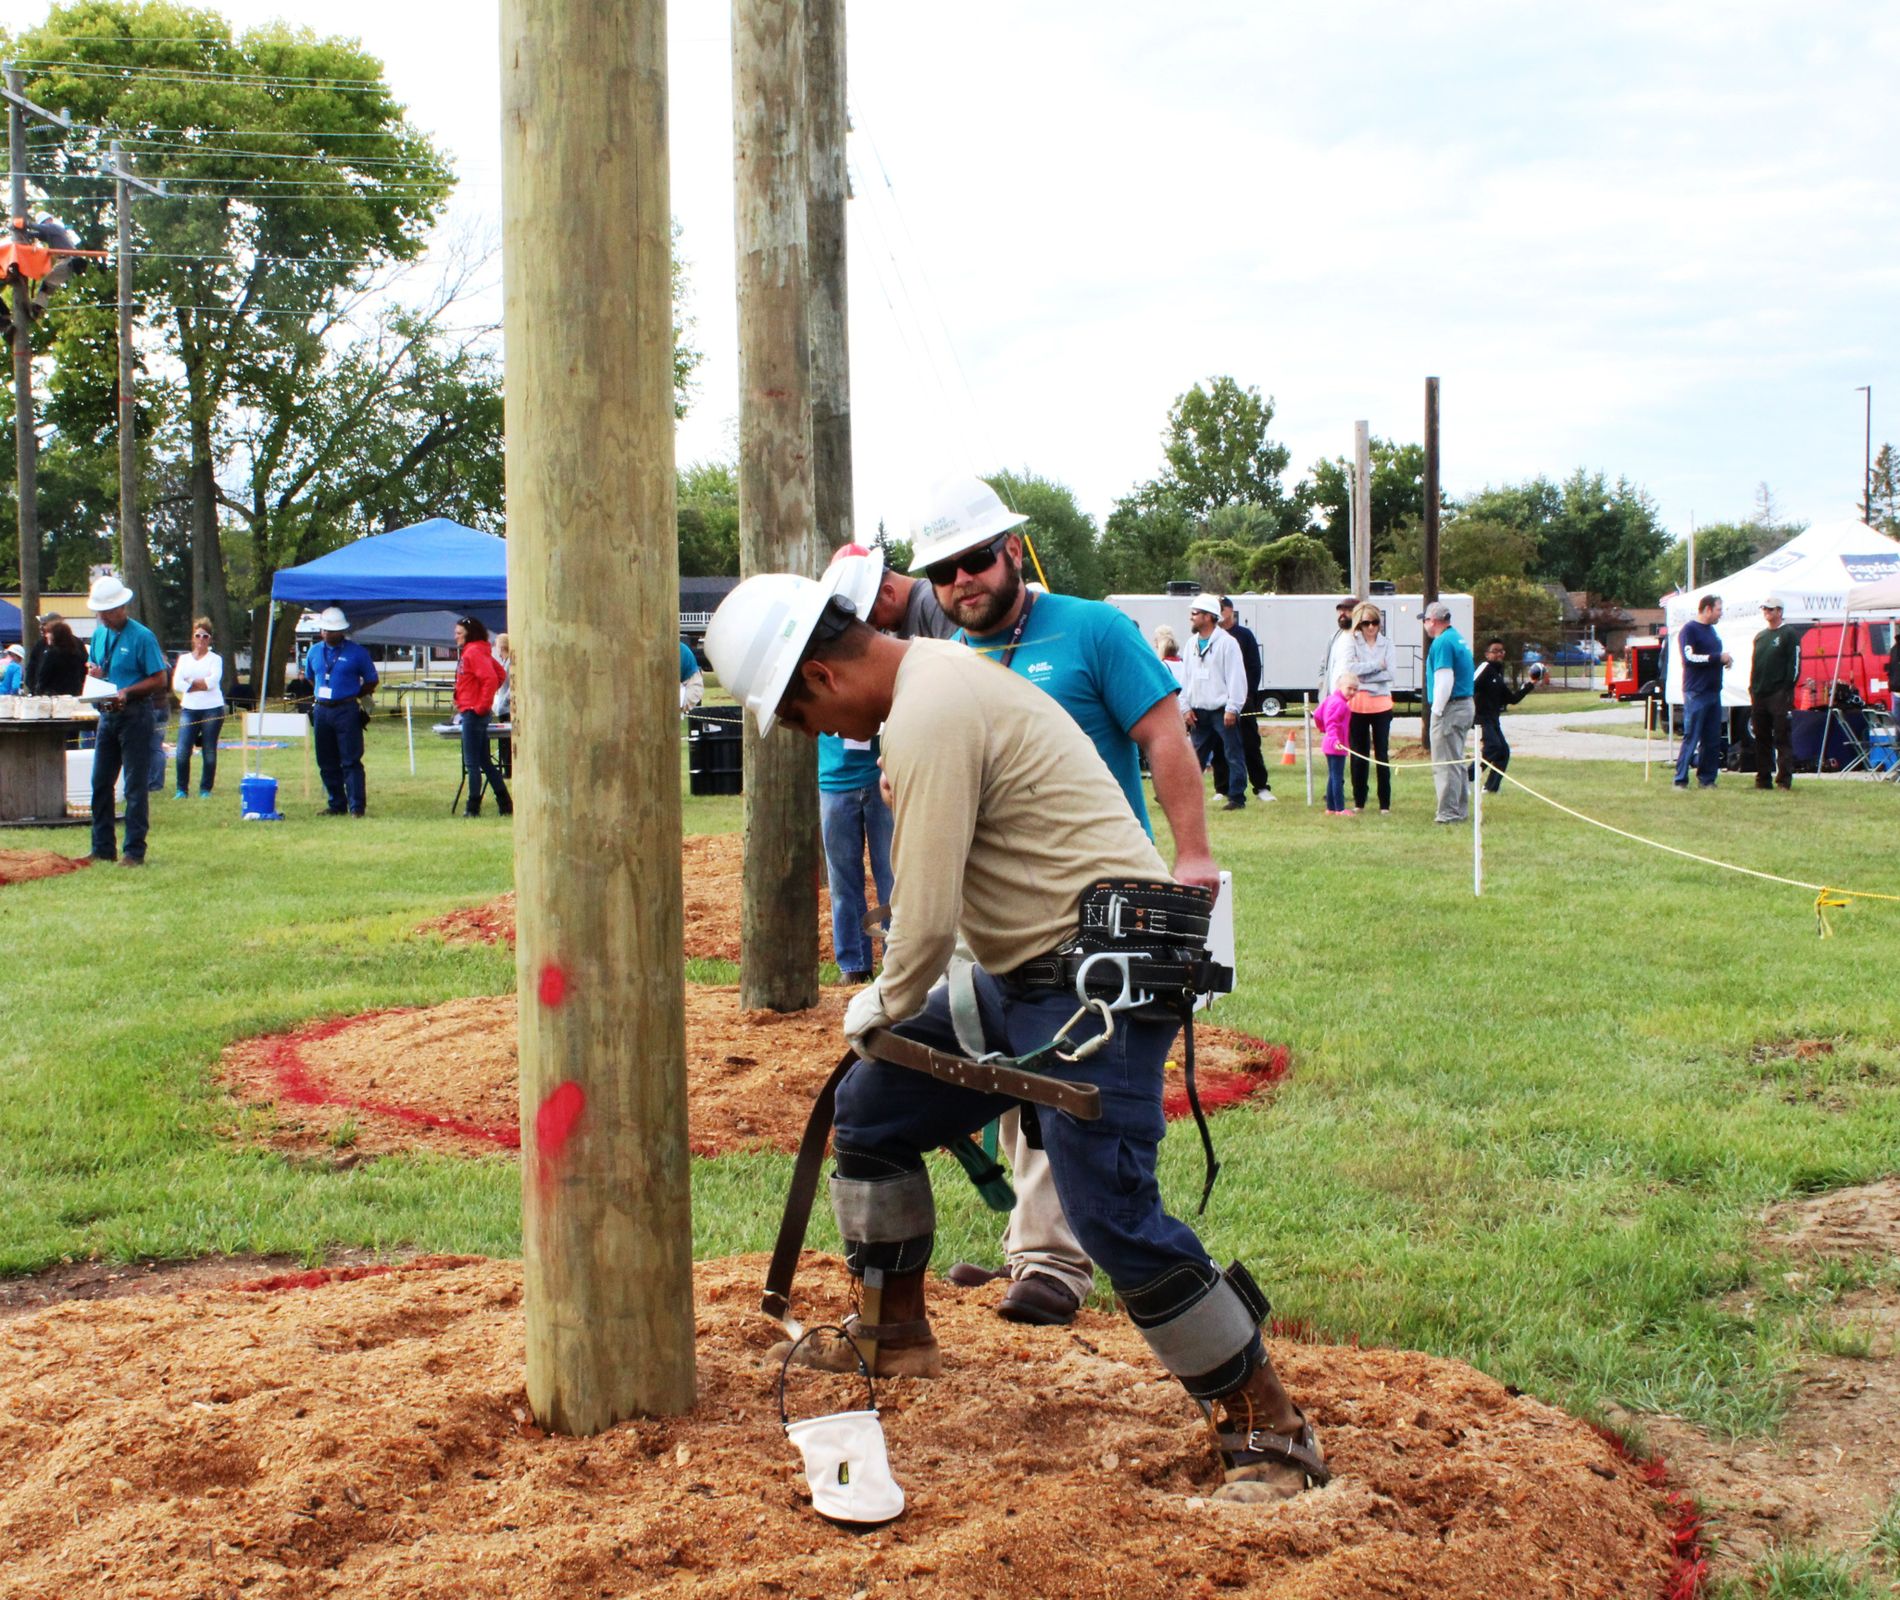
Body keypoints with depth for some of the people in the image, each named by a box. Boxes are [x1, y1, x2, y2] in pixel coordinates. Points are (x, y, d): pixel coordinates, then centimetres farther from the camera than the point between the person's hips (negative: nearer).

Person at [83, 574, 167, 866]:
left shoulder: (142, 637, -11)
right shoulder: (99, 634, 10)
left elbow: (159, 679, -11)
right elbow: (93, 669, 18)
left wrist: (127, 692, -22)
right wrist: (93, 672, -5)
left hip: (134, 715, -7)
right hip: (107, 716, 7)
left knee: (135, 785, -3)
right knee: (101, 782, 9)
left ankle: (135, 851, 1)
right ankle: (102, 848, 17)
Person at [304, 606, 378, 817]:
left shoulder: (357, 652, -2)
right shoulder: (314, 652, 11)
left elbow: (371, 681, 5)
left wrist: (352, 696, 3)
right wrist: (323, 694, 15)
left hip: (347, 711, -5)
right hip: (322, 711, 5)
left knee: (351, 761, -9)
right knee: (326, 762, 7)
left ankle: (357, 807, -9)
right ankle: (336, 805, 15)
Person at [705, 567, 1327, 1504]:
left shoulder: (926, 720, -20)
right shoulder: (933, 672, 13)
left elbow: (926, 921, -22)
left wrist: (884, 1008, -3)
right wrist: (894, 1006, 14)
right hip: (1025, 973, 11)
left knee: (1111, 1213, -16)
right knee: (869, 1107, 16)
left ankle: (1270, 1432, -3)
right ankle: (895, 1339, 31)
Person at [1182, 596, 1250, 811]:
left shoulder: (1226, 642, -8)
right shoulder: (1192, 644, 13)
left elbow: (1236, 678, -12)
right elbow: (1187, 678, 16)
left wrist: (1232, 708, -16)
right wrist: (1187, 707, 8)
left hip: (1222, 710, -6)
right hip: (1200, 711, 7)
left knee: (1233, 755, -2)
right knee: (1196, 756, 11)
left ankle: (1237, 798, 1)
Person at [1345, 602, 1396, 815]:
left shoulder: (1386, 642, 5)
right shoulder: (1352, 642, 2)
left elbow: (1389, 673, -6)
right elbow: (1350, 669, -14)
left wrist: (1363, 673, -11)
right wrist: (1377, 665, -12)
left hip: (1381, 703, 0)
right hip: (1358, 705, 0)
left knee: (1382, 754, 0)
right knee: (1359, 755, 5)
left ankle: (1385, 803, 4)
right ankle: (1359, 802, 14)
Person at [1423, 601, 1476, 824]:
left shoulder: (1442, 642, -15)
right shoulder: (1459, 638, 16)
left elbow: (1444, 680, -21)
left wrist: (1437, 711, -15)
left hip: (1450, 707, -10)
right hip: (1466, 704, 10)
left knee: (1445, 763, -6)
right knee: (1458, 761, 17)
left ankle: (1449, 812, -5)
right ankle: (1460, 809, 22)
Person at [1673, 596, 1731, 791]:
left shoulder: (1712, 631, 19)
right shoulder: (1690, 629, -7)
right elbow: (1689, 658, -17)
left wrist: (1724, 659, 7)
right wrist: (1717, 657, -16)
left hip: (1713, 692, 8)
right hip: (1696, 692, -8)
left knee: (1713, 740, 6)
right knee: (1691, 738, -8)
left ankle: (1707, 778, 12)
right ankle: (1680, 780, -6)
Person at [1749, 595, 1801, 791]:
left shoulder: (1789, 634, -2)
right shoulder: (1760, 636, 20)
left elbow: (1794, 664, -8)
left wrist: (1787, 690, -14)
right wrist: (1752, 690, 12)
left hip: (1780, 695, -7)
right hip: (1759, 695, 7)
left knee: (1783, 737, -6)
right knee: (1761, 739, 8)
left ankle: (1784, 779, -6)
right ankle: (1763, 778, 13)